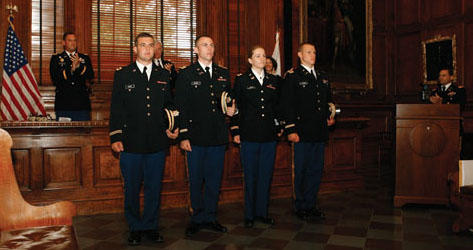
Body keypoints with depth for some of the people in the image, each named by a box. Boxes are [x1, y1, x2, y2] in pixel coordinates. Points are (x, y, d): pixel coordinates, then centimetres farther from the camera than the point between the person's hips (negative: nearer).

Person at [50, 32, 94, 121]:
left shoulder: (85, 58, 15)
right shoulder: (56, 59, 11)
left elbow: (91, 76, -1)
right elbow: (55, 79, -3)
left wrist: (79, 66, -17)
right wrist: (71, 69, -15)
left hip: (82, 104, 1)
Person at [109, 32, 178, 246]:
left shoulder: (163, 75, 11)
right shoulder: (122, 75, 5)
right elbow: (116, 108, 2)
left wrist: (170, 128, 3)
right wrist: (115, 137, -5)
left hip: (157, 143, 2)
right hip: (131, 142, -2)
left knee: (154, 187, 9)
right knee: (132, 188, 8)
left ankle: (151, 226, 25)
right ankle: (135, 228, 24)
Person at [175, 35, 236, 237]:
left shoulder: (223, 74, 13)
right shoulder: (185, 75, 1)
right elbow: (181, 108, -4)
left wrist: (231, 109, 0)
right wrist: (183, 136, -10)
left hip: (218, 137, 4)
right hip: (196, 136, -3)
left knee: (214, 180, 11)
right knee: (196, 180, 6)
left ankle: (209, 218, 25)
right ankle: (197, 218, 21)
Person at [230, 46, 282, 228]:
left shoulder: (273, 80, 12)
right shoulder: (242, 80, 2)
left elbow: (277, 106, 17)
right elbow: (236, 107, 0)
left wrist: (279, 127, 11)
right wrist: (235, 131, -4)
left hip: (269, 136, 4)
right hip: (249, 135, -3)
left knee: (266, 175, 8)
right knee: (250, 177, 3)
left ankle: (262, 212, 22)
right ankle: (249, 215, 16)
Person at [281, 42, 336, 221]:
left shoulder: (322, 77, 18)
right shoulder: (292, 76, -2)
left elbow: (328, 100, 26)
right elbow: (287, 104, -8)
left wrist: (330, 117, 8)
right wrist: (291, 130, -14)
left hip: (320, 133, 6)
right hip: (303, 132, -6)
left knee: (316, 170, 11)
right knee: (301, 171, 2)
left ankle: (311, 204, 24)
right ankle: (301, 207, 15)